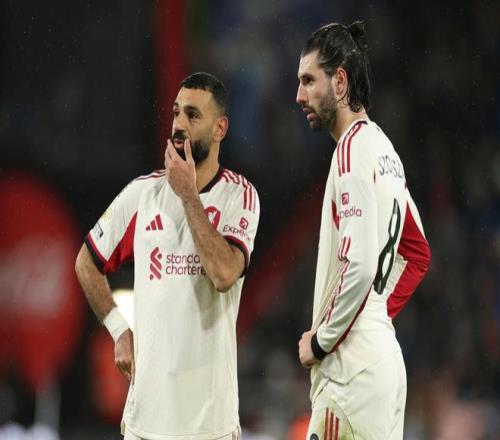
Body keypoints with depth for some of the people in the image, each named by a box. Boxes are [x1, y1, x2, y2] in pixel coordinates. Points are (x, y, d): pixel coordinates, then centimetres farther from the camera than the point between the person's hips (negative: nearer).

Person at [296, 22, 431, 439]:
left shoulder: (353, 149, -12)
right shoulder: (382, 147, 16)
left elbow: (358, 266, -21)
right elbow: (417, 254, 24)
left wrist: (319, 342, -10)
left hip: (353, 371, -9)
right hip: (383, 359, 9)